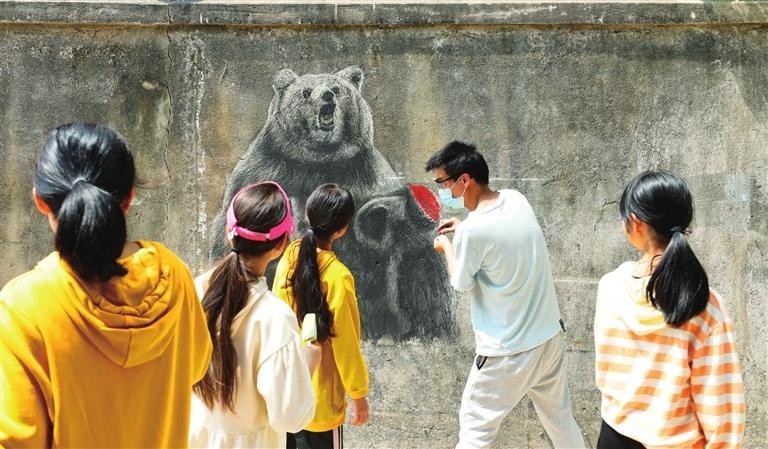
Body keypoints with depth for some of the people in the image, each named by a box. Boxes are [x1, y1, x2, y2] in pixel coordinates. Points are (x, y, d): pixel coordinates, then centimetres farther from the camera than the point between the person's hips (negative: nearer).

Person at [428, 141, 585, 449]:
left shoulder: (473, 231, -25)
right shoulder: (517, 200, -3)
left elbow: (461, 283, -7)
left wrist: (447, 247, 9)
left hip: (508, 352, -7)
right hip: (550, 336, 7)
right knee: (559, 416, 25)